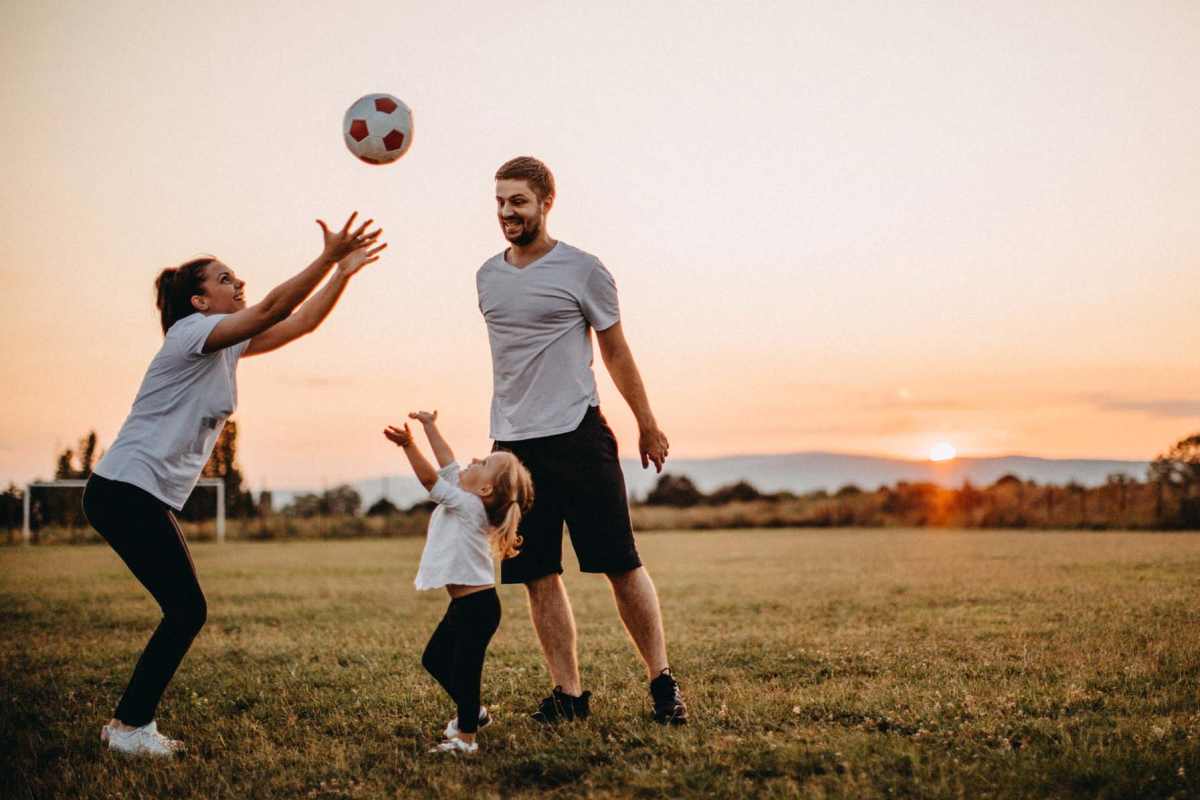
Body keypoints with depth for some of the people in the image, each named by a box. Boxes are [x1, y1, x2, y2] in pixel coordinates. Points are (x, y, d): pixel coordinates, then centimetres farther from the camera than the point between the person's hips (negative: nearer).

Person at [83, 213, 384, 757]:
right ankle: (131, 726, 0)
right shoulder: (192, 332, -12)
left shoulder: (228, 345, 15)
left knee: (185, 613, 9)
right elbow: (272, 309, -24)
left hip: (146, 498, 10)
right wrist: (328, 258, -27)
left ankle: (129, 723, 16)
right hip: (125, 492, -10)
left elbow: (300, 322, 13)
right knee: (187, 611, -9)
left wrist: (344, 270, 4)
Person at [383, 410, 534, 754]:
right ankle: (474, 712, 33)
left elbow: (430, 478, -23)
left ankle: (466, 736, 2)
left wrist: (408, 445, -23)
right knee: (434, 658, 19)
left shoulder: (469, 506, -16)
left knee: (463, 669, -7)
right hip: (464, 604, 11)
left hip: (477, 605, -11)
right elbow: (448, 466, 18)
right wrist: (429, 427, 22)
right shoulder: (469, 501, 9)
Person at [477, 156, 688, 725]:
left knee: (621, 565, -3)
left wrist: (646, 425, 7)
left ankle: (661, 680, 9)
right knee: (538, 577, 4)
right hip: (514, 444, 5)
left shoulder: (582, 271, -2)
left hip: (578, 437, -4)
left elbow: (615, 352, 5)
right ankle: (568, 693, 13)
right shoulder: (487, 277, 12)